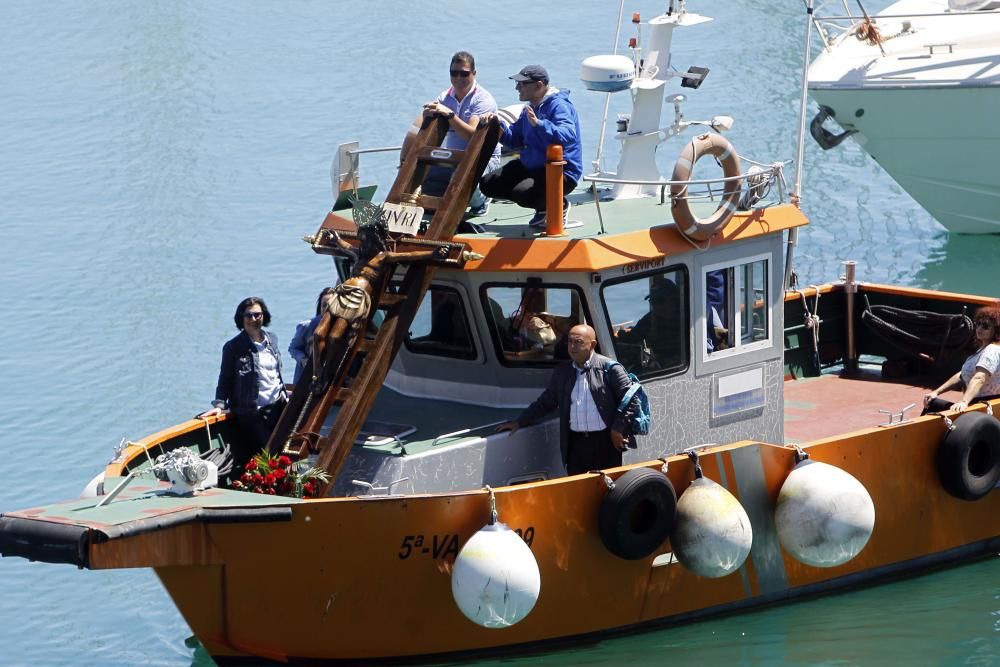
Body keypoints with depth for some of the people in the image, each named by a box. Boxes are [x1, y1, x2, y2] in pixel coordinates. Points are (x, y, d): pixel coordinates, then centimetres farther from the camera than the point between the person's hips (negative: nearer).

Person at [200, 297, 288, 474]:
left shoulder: (271, 340, 10)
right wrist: (219, 404, -15)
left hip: (276, 408, 5)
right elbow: (225, 379, -5)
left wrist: (283, 396, 19)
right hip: (251, 413, -5)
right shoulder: (233, 347, -6)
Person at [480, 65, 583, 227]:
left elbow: (567, 136, -36)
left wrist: (538, 124, -47)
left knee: (522, 193, -33)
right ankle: (543, 206, 10)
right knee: (488, 184, 3)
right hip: (529, 167, 10)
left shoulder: (558, 106, -18)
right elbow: (514, 140, 16)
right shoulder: (529, 108, 12)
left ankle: (560, 205, -1)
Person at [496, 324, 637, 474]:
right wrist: (519, 422, 14)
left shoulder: (609, 368, -4)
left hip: (604, 441, -4)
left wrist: (618, 428, -8)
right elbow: (545, 402, 18)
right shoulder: (562, 372, 11)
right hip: (575, 443, 4)